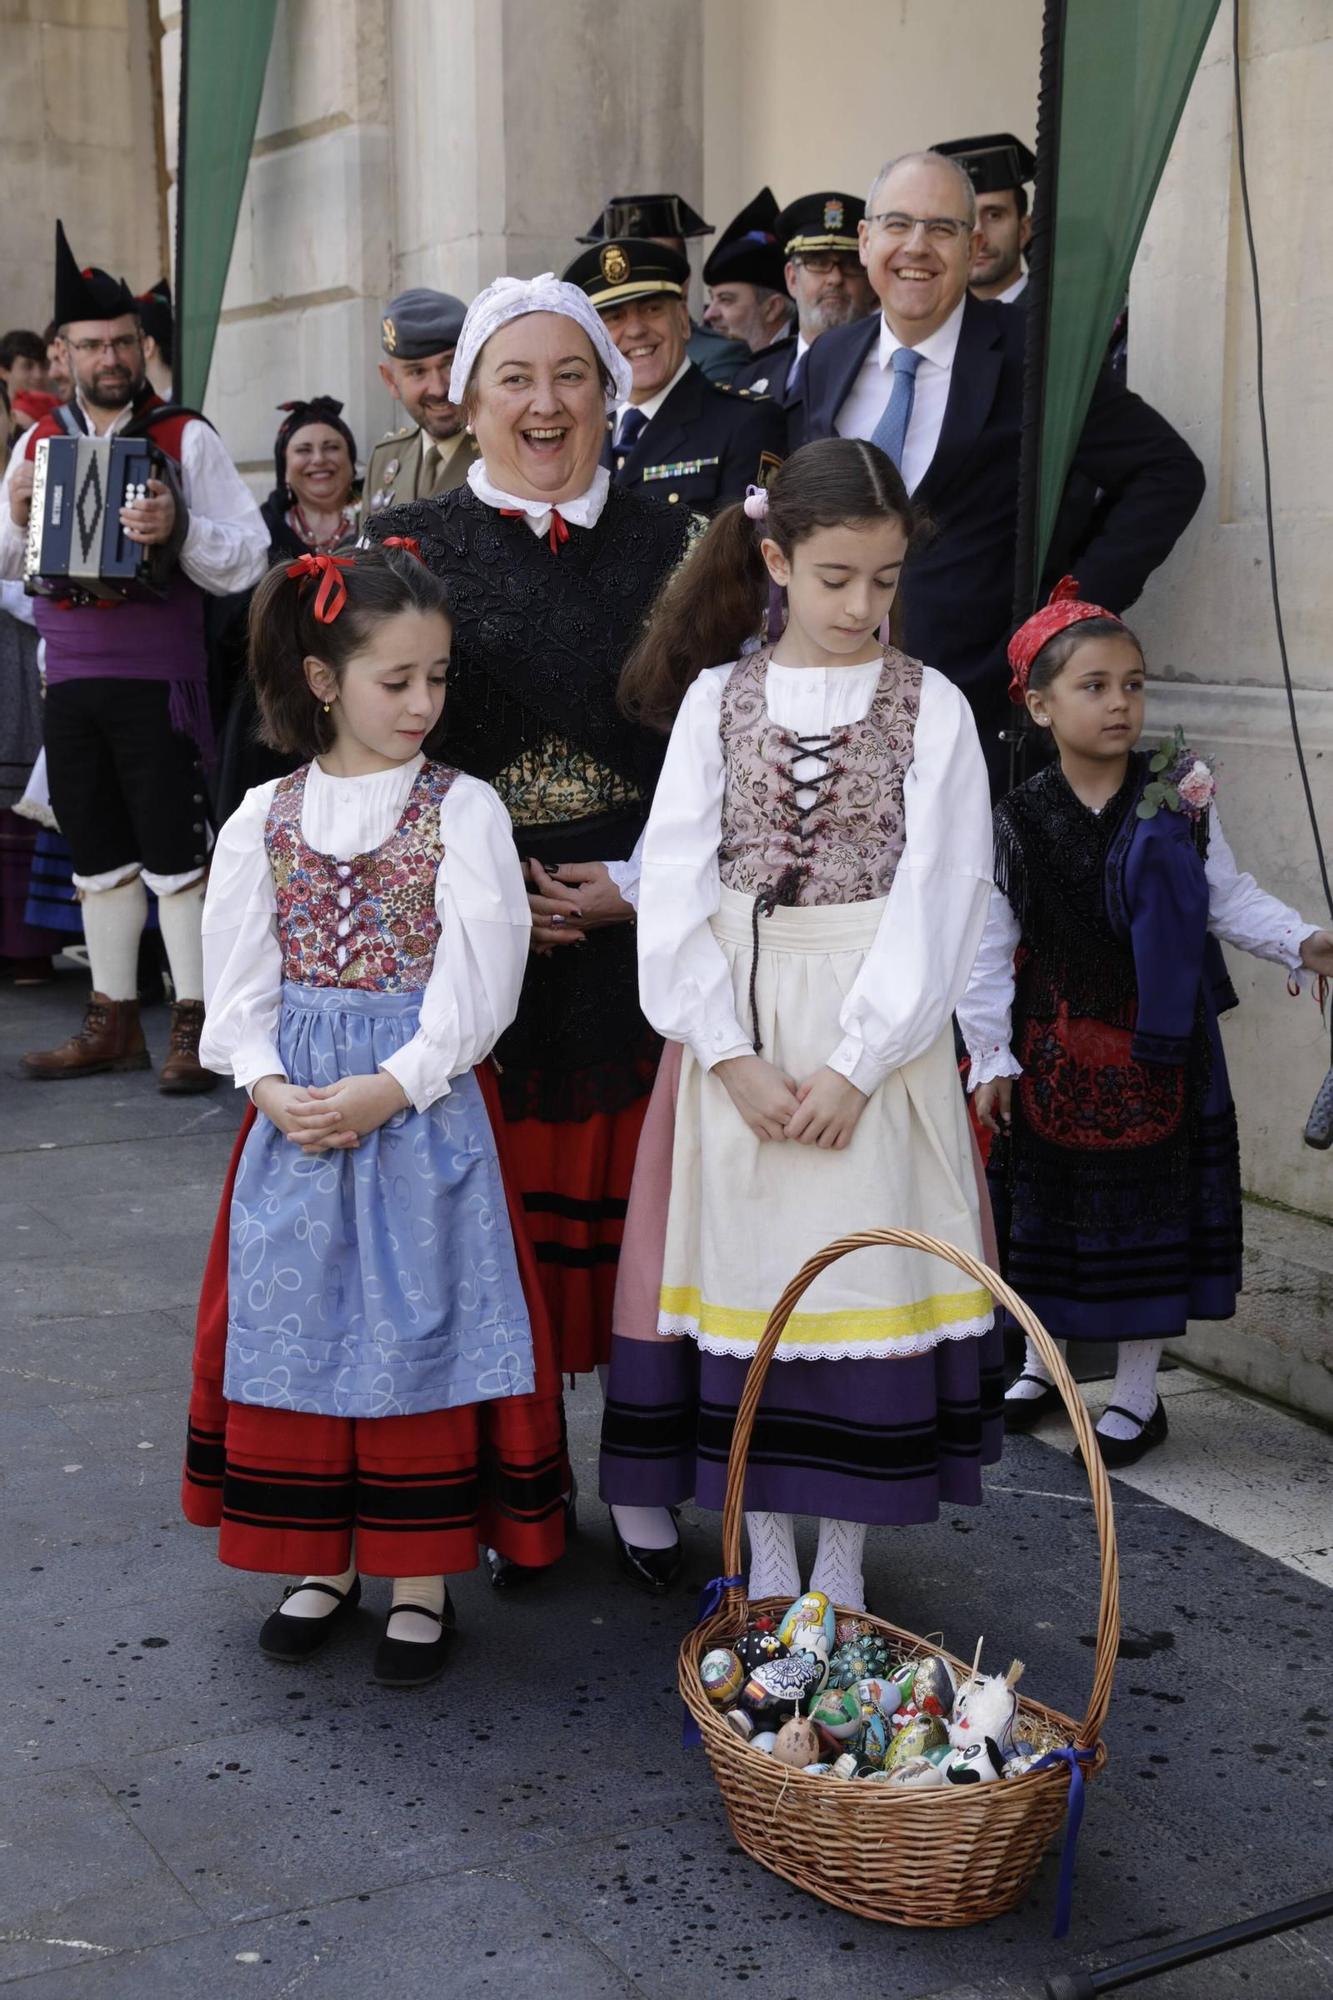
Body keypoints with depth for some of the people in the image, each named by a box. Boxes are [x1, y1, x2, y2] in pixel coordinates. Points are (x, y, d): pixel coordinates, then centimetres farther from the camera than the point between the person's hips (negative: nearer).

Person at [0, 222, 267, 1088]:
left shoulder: (187, 438, -4)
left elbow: (250, 559, -9)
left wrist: (179, 529, -25)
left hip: (159, 682, -5)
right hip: (70, 681, 6)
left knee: (176, 852, -2)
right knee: (97, 852, 12)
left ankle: (195, 1025, 6)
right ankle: (114, 1022, 22)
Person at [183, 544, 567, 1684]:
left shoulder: (464, 811, -3)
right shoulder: (266, 818, 5)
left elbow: (479, 985, -9)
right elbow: (238, 980, 4)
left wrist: (387, 1090, -17)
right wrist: (272, 1085, -11)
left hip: (425, 1112, -3)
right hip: (296, 1112, 3)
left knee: (418, 1323, 0)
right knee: (299, 1322, 8)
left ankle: (422, 1577, 14)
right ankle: (324, 1559, 25)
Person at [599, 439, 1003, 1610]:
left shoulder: (930, 708, 1)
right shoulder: (717, 698, 4)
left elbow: (940, 897, -5)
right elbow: (676, 886, -1)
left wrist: (856, 1063, -13)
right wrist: (734, 1056, -10)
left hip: (876, 1032, -1)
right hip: (739, 1030, 1)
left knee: (865, 1278, 1)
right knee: (747, 1279, 4)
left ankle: (844, 1563, 16)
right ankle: (765, 1554, 19)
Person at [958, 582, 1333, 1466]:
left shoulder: (1180, 797, -6)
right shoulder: (1017, 822, -7)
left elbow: (1227, 895, 2)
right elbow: (988, 951, -2)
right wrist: (989, 1059, -3)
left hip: (1158, 1044, -1)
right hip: (1053, 1043, 1)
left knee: (1150, 1204, 6)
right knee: (1047, 1200, 13)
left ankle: (1139, 1392, 21)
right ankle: (1042, 1361, 35)